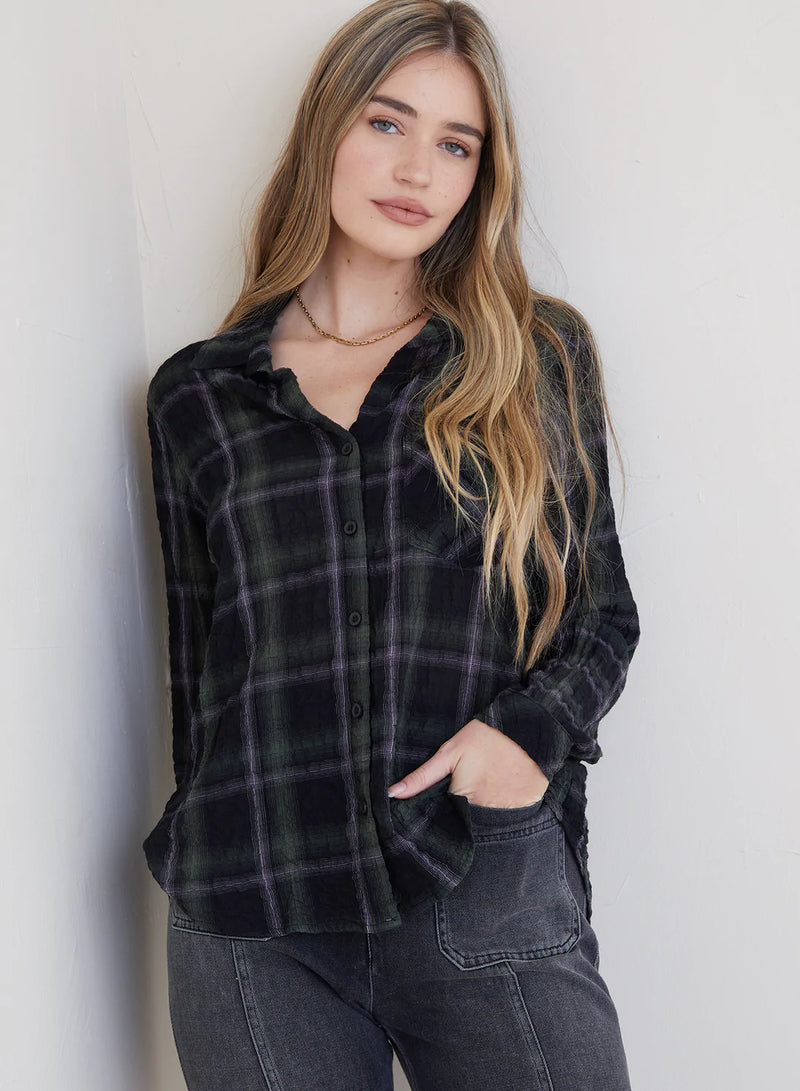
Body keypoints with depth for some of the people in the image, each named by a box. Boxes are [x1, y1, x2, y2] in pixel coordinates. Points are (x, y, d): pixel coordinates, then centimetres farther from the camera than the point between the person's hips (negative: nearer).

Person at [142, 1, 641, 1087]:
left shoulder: (542, 359, 7)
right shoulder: (196, 395, 9)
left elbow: (603, 611, 10)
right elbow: (195, 662, 12)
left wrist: (529, 727, -9)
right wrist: (214, 853, 11)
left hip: (490, 900, 0)